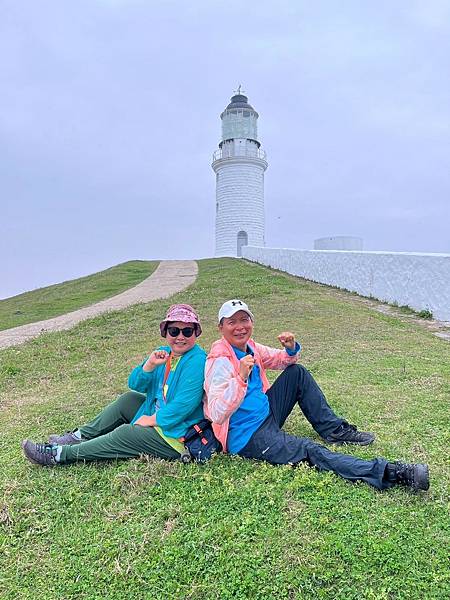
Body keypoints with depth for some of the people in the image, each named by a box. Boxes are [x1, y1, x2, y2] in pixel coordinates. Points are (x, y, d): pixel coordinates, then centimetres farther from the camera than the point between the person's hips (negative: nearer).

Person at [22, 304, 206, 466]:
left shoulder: (196, 361, -23)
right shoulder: (164, 353, 4)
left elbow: (184, 405, -28)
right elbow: (135, 385, 1)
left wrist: (151, 420, -15)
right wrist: (150, 364, -18)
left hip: (175, 438, -8)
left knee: (124, 434, -12)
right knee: (128, 399, 8)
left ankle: (58, 455, -1)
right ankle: (80, 437, 18)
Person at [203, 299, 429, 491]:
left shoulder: (249, 346, 3)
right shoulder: (220, 361, -21)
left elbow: (284, 362, 17)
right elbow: (216, 414, -30)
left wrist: (291, 349, -8)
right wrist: (241, 378, -41)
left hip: (266, 414, 9)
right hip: (247, 437, -9)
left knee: (297, 373, 5)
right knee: (309, 450, -25)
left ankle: (334, 430, 8)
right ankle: (388, 474, -29)